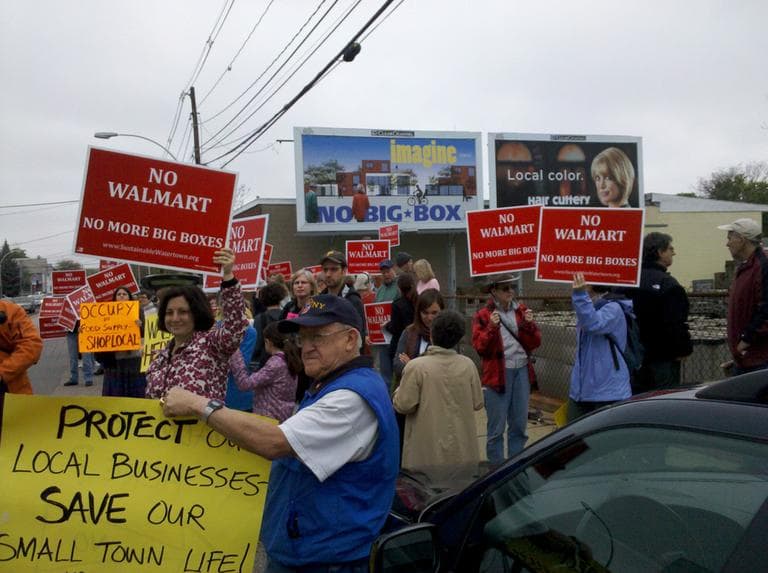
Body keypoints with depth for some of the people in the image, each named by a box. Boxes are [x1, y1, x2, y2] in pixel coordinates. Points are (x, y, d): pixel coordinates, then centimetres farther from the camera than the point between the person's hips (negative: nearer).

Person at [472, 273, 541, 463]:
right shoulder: (483, 315, -1)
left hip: (521, 371, 4)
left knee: (519, 424, 11)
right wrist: (492, 327, -22)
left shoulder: (521, 310, 9)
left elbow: (535, 342, 6)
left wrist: (530, 324, -12)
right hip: (498, 373, -4)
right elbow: (479, 347, -9)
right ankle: (496, 466, 13)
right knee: (497, 426, 1)